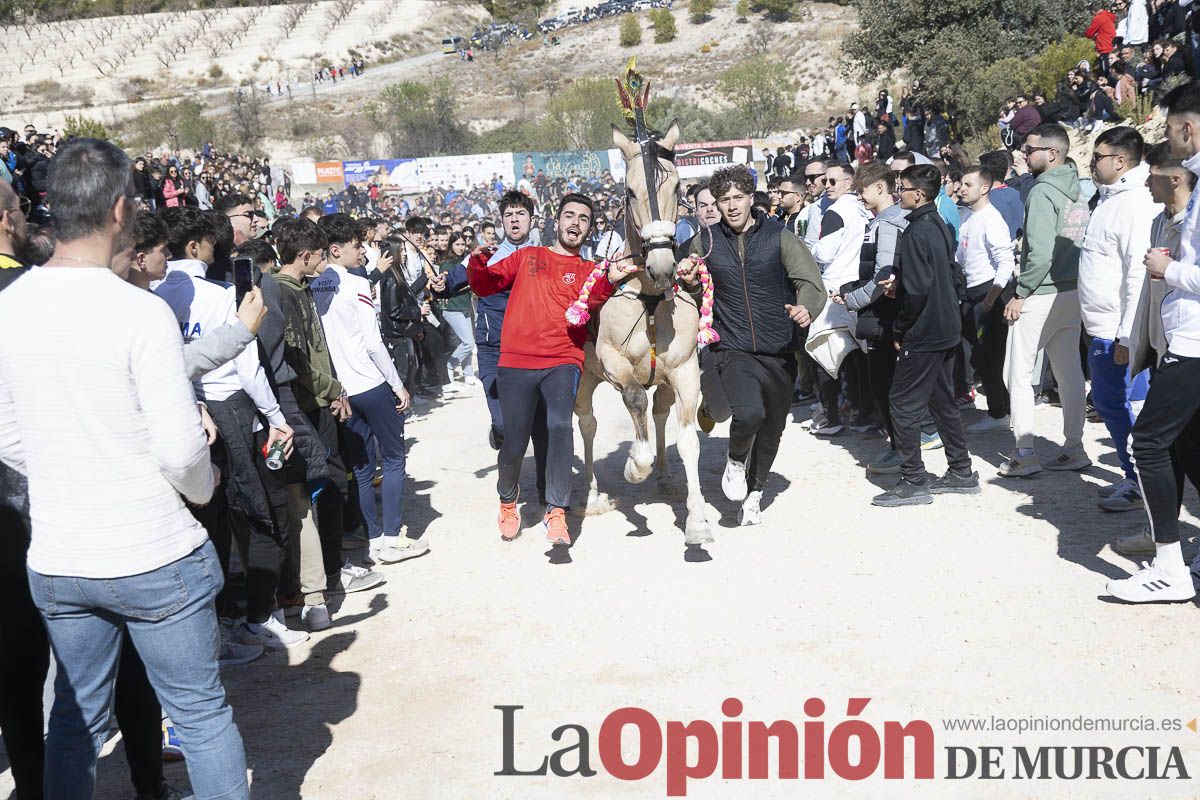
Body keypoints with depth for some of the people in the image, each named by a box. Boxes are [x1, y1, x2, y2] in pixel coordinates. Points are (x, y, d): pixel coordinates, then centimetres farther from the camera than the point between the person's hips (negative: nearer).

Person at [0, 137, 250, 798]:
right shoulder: (140, 311, -18)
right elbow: (179, 447, -18)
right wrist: (203, 488, 2)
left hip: (55, 562, 5)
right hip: (154, 557, -5)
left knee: (74, 721, 19)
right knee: (201, 715, 9)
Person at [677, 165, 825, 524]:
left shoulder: (779, 238, -3)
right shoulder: (705, 243, 3)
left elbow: (812, 283, -10)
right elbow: (698, 295, 17)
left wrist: (806, 309, -32)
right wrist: (689, 282, -7)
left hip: (779, 352, 1)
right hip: (732, 350, -1)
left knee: (772, 429, 13)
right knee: (749, 413, -26)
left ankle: (754, 493, 39)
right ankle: (736, 461, 8)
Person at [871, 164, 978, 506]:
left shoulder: (916, 232, -18)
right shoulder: (940, 226, 11)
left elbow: (916, 289, -23)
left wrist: (900, 328, -12)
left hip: (923, 333, -10)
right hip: (947, 330, 10)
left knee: (904, 404, -2)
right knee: (943, 401, 17)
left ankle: (913, 481, 2)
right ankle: (961, 473, 24)